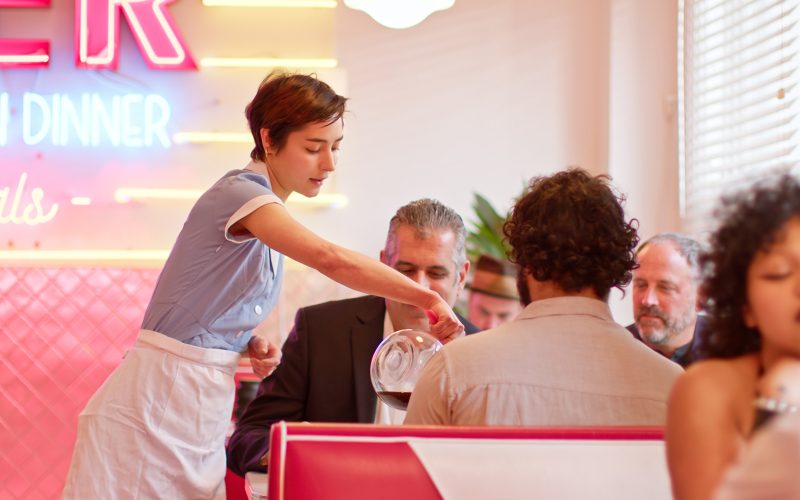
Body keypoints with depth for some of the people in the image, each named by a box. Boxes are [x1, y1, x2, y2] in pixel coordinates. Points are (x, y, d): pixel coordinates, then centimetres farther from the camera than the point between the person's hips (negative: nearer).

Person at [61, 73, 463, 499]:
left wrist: (251, 345, -2)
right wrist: (427, 299, -30)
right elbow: (331, 259, -30)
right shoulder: (240, 193, -16)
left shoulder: (268, 212, 12)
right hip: (160, 396, -9)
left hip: (203, 407, 9)